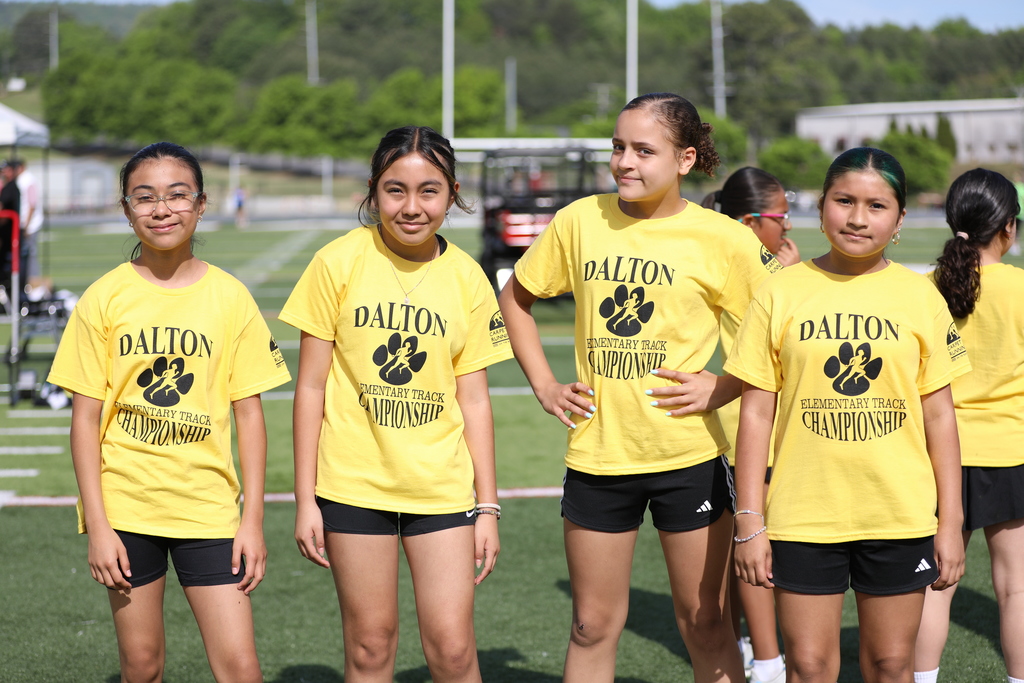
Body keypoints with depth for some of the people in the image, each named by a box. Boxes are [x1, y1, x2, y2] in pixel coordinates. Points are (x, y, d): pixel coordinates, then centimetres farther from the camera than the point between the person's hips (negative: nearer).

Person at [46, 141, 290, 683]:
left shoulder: (230, 297, 0)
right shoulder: (105, 298, -2)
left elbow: (249, 413, 3)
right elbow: (86, 418, -1)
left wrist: (253, 519, -1)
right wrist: (97, 525, -6)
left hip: (208, 507, 0)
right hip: (125, 506, 0)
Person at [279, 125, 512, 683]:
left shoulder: (467, 279, 0)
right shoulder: (339, 264, -6)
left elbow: (473, 400, 5)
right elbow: (311, 388, -2)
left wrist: (487, 506, 4)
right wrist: (305, 499, -4)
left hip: (442, 486, 1)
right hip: (355, 484, -1)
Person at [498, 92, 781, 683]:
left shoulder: (721, 239, -6)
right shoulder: (580, 222, 2)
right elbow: (516, 297, 17)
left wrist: (724, 387, -11)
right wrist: (544, 383, 8)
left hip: (690, 456, -2)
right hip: (597, 453, 3)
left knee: (706, 624, 7)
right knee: (593, 626, 10)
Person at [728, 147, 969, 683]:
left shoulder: (920, 297, 2)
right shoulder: (782, 293, -2)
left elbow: (938, 414, 5)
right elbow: (756, 411, 0)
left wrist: (950, 521, 3)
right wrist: (749, 520, -3)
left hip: (900, 517, 1)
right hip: (803, 516, -1)